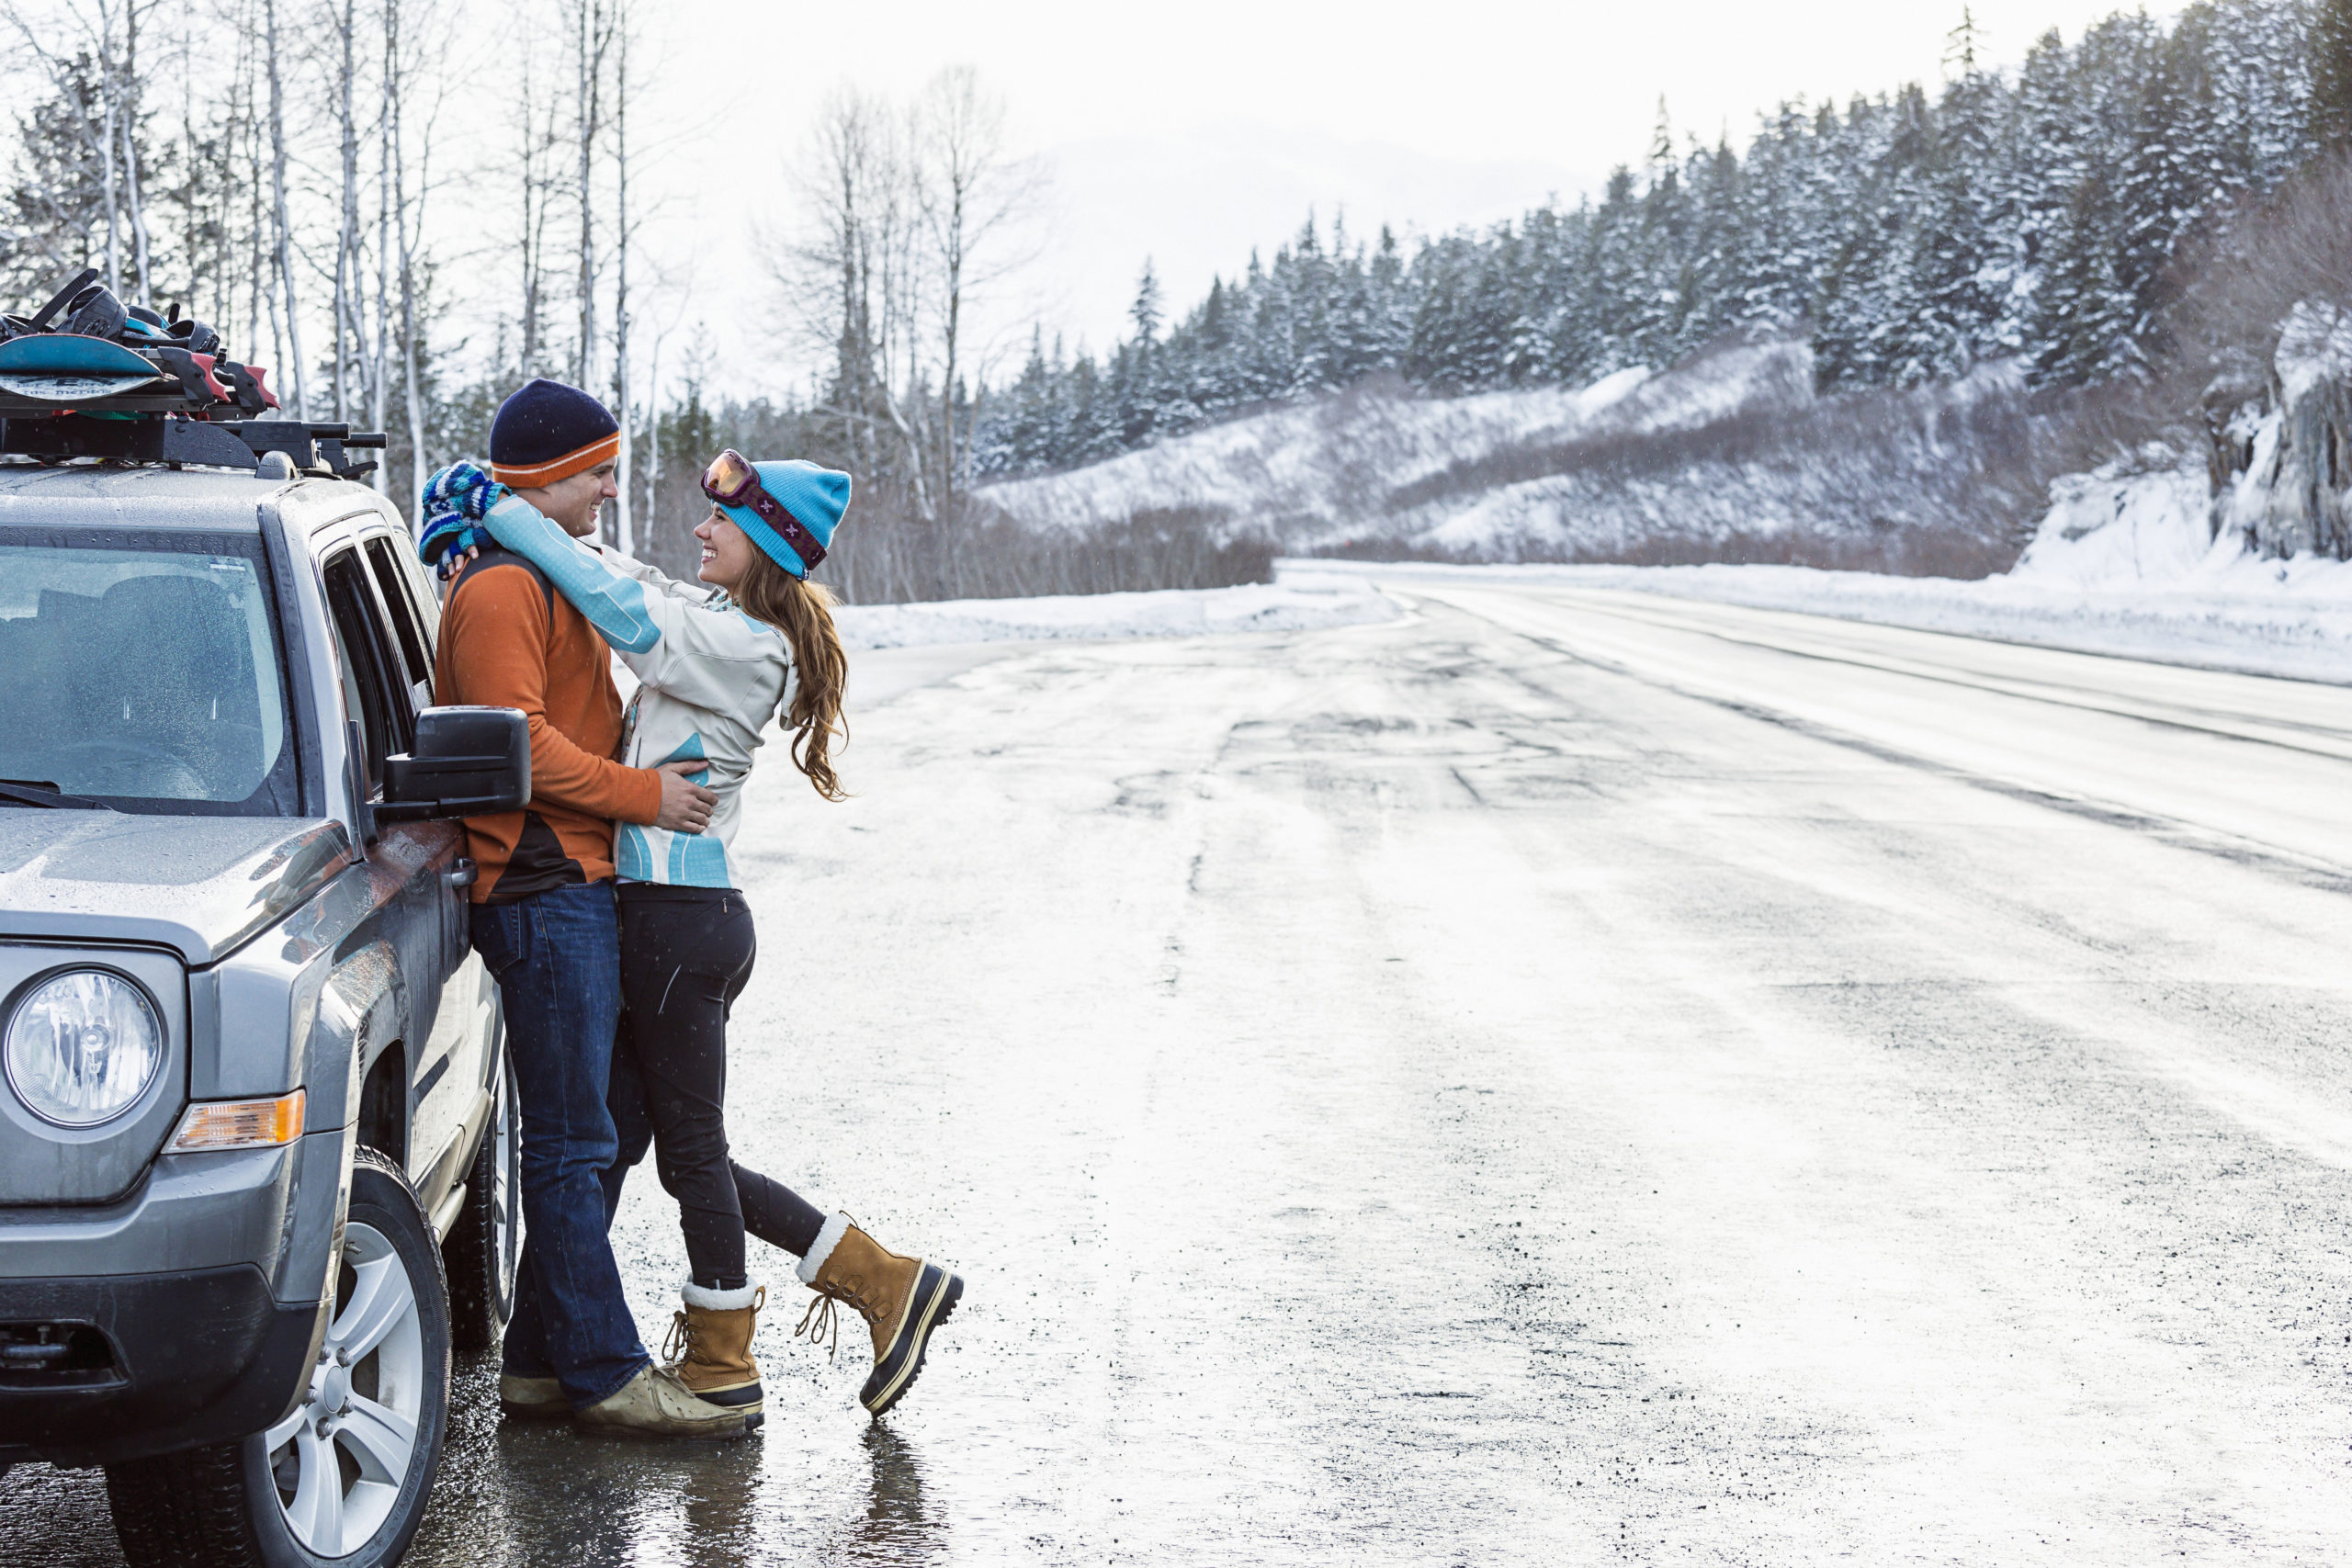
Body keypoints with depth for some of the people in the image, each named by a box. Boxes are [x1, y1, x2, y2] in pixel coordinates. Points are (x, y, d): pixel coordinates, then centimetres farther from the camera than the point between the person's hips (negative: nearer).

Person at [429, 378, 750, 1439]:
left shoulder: (546, 580, 22)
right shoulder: (500, 588, -12)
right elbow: (517, 740, -20)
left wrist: (659, 772, 18)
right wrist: (642, 794, -15)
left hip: (578, 889, 11)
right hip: (543, 891, -11)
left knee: (573, 1143, 12)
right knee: (571, 1145, -7)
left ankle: (542, 1363, 17)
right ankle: (605, 1372, -4)